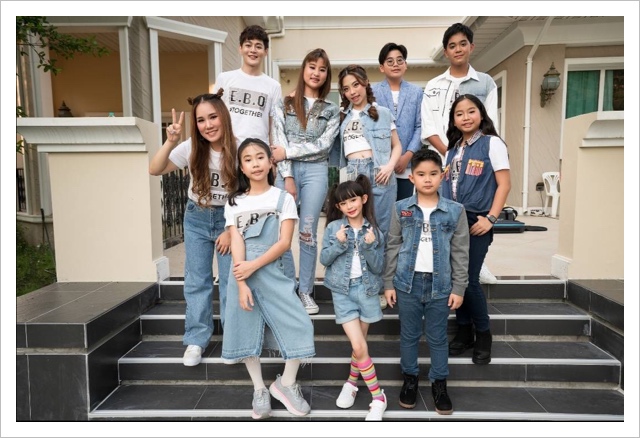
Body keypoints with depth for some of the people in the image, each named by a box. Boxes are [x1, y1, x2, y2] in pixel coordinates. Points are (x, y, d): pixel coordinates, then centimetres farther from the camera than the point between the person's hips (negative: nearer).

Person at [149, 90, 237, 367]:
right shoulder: (191, 148, -11)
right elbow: (155, 170, -12)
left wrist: (231, 231, -11)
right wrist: (170, 142, -27)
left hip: (230, 219, -2)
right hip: (196, 219, 2)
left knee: (230, 281, 2)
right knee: (196, 282, 7)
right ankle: (196, 340, 18)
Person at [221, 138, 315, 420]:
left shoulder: (283, 198, 2)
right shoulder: (234, 203, 6)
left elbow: (284, 242, -7)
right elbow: (236, 244, -3)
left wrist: (253, 267, -16)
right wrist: (241, 284, -13)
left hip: (272, 272, -1)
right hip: (243, 274, 1)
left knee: (298, 327, -7)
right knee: (248, 331, 8)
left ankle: (286, 384, 16)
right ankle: (260, 390, 27)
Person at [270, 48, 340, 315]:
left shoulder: (331, 110, 10)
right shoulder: (284, 105, 10)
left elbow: (323, 144, -3)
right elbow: (278, 143, 1)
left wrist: (288, 151, -9)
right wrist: (288, 176, -9)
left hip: (316, 172, 0)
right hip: (287, 172, 1)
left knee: (307, 232, 1)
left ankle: (306, 291, 12)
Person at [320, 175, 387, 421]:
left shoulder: (374, 231, 0)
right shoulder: (333, 227, -3)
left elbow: (378, 267, -3)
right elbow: (324, 259, -1)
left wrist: (370, 247, -19)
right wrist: (338, 244, -16)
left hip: (367, 290, 2)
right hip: (342, 290, -1)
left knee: (359, 346, 11)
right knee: (359, 347, -7)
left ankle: (351, 383, 35)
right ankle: (378, 396, 10)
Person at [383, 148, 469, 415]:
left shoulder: (455, 211, -2)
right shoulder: (401, 209, 0)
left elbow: (460, 253, 1)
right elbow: (393, 248, 2)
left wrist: (459, 288, -2)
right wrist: (389, 283, 0)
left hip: (440, 285, 0)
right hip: (407, 283, 1)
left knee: (438, 338, 13)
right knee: (409, 335, 14)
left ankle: (439, 384, 30)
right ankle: (410, 379, 33)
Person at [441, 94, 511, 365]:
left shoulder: (492, 143, -1)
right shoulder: (453, 149, 16)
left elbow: (504, 184, -6)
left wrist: (491, 218, -14)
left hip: (476, 221, -5)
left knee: (469, 279, -5)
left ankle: (483, 335, 15)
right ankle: (464, 331, 22)